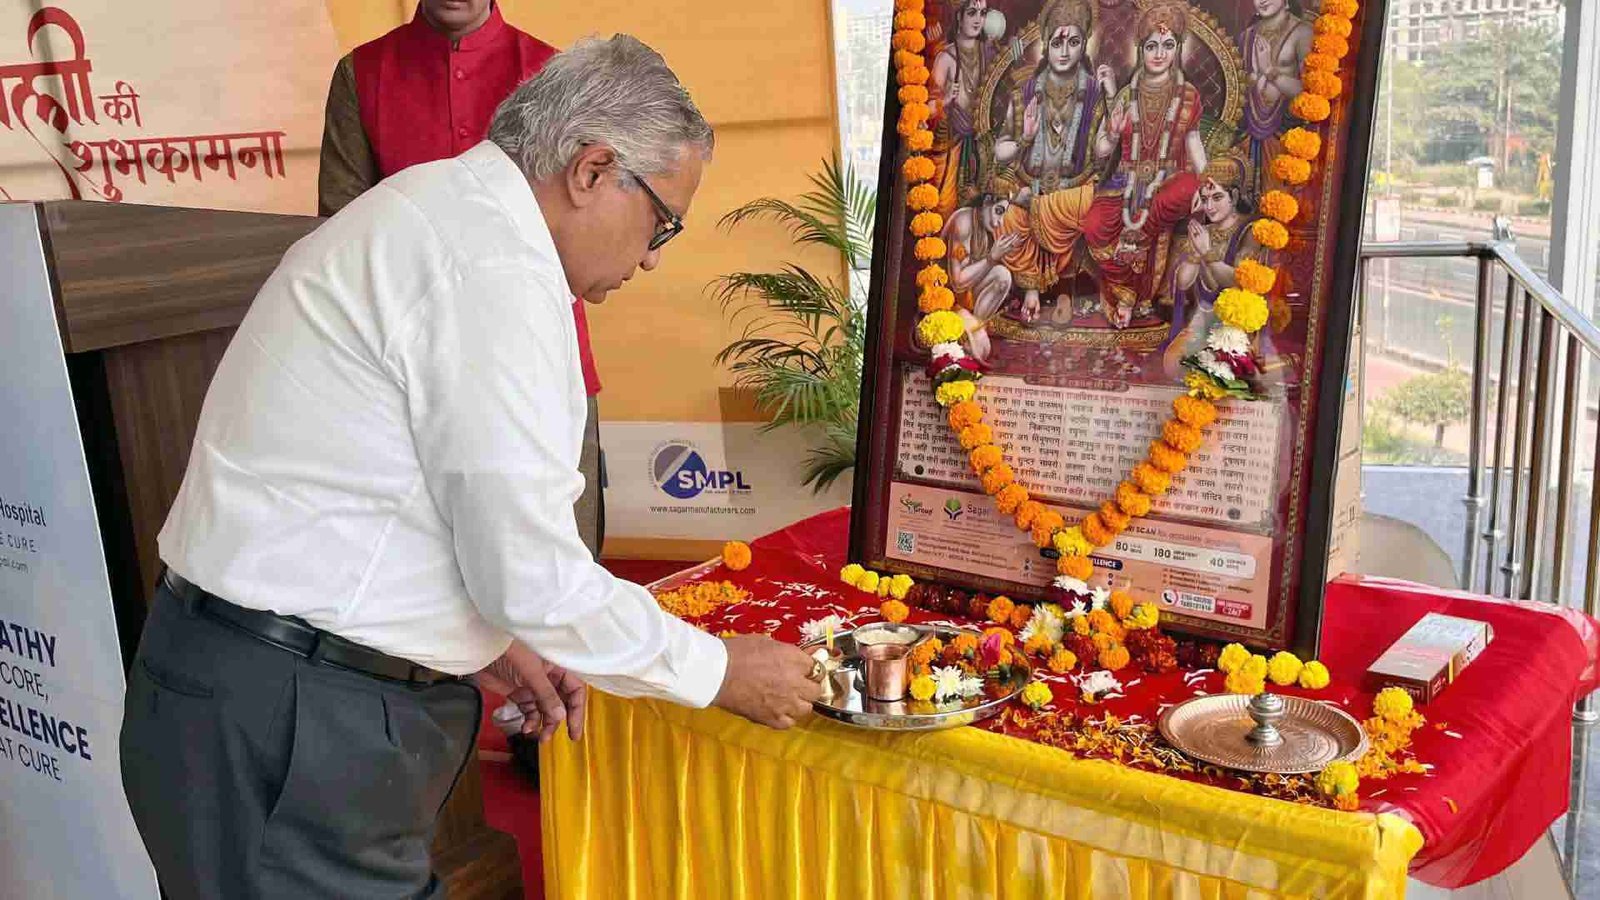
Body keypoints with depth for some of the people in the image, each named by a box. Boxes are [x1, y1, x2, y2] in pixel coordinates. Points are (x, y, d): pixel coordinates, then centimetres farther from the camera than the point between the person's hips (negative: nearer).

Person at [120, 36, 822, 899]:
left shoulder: (430, 210, 13)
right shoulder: (498, 267, -18)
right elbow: (536, 579, -19)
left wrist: (500, 633, 18)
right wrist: (719, 671, -5)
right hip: (289, 733, -10)